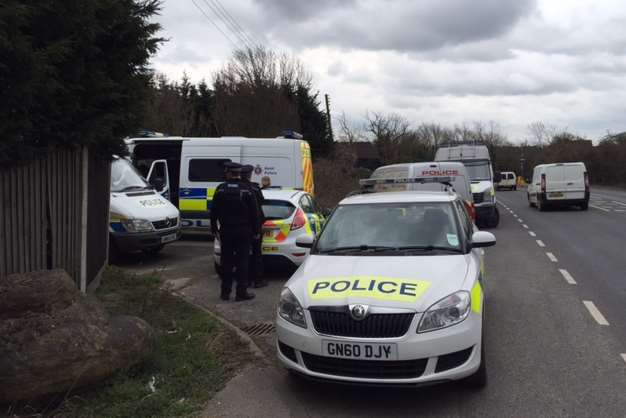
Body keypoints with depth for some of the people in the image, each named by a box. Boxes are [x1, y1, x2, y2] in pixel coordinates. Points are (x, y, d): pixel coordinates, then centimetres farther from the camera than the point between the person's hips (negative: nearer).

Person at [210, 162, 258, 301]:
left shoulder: (220, 189, -2)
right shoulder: (246, 190, -8)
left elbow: (213, 211, 2)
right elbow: (254, 213, -5)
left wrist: (214, 229, 11)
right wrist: (256, 231, 3)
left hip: (226, 231, 2)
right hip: (243, 232, -2)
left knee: (226, 261, 11)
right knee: (242, 261, 3)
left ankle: (225, 292, 16)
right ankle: (241, 292, 5)